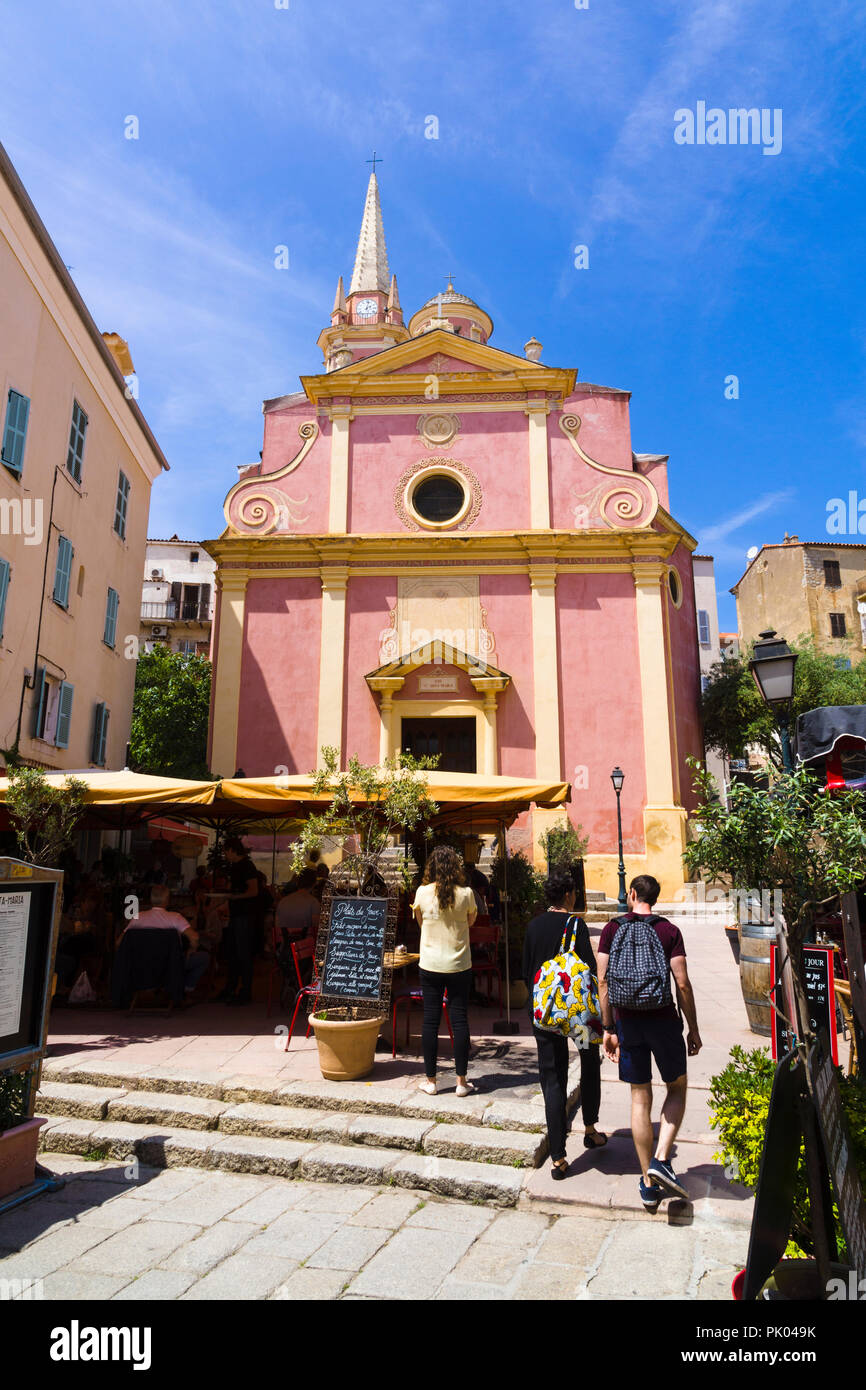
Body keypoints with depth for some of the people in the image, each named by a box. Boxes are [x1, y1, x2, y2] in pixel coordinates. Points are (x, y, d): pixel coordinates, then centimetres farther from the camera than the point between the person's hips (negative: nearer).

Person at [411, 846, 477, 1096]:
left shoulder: (423, 892, -8)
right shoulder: (466, 894, -8)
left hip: (430, 965, 0)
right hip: (459, 965, 0)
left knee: (430, 1020, 7)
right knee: (459, 1020, 7)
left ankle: (430, 1080, 15)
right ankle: (461, 1081, 12)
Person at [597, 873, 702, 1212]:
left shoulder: (613, 929, -1)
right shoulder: (669, 931, -6)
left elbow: (602, 981, -4)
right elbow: (682, 984, -8)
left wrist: (608, 1028, 3)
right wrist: (693, 1029, 2)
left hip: (627, 1021, 2)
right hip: (662, 1019, -2)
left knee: (640, 1098, 12)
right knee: (677, 1088, 20)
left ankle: (648, 1185, 19)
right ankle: (660, 1160, 4)